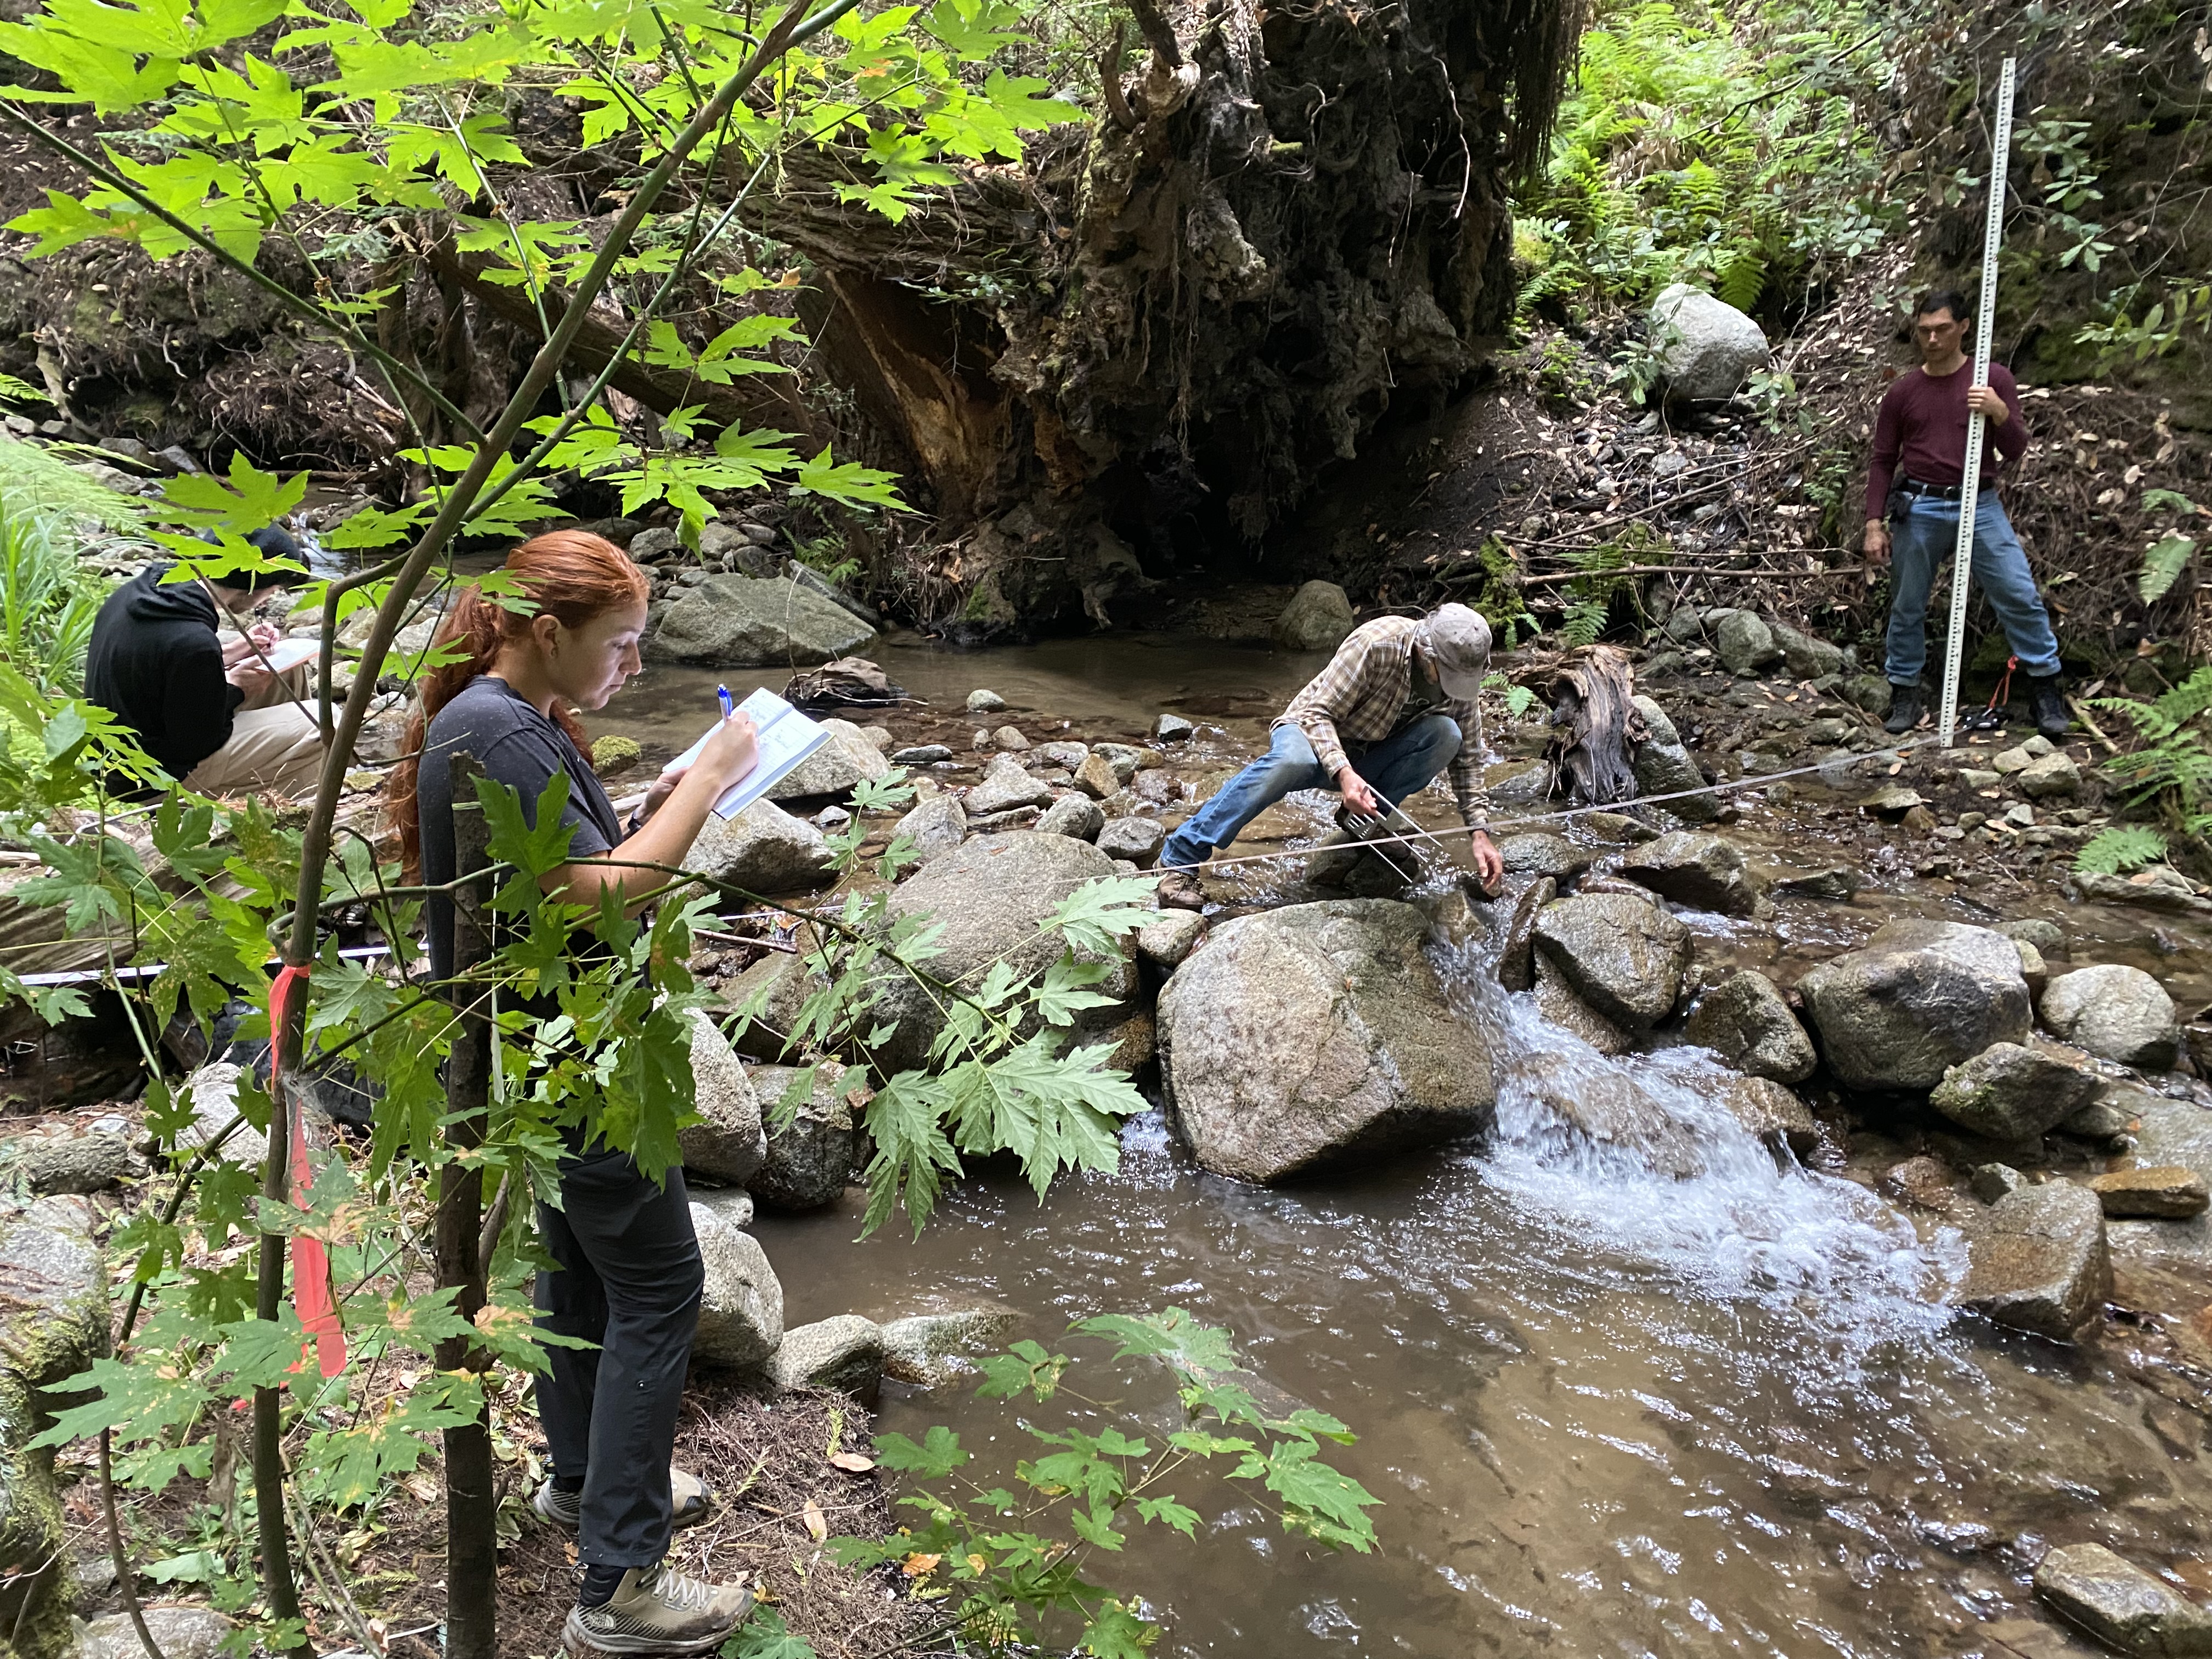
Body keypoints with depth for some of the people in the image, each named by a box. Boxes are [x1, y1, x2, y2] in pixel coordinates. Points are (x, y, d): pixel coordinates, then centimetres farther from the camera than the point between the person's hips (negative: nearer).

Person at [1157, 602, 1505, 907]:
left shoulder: (1459, 674, -9)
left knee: (1446, 734, -22)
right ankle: (1180, 861, -34)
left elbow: (1467, 758, -1)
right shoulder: (1378, 643, -27)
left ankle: (1359, 825, -8)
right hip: (1313, 732, -5)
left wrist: (1478, 832, -11)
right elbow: (1317, 713, -26)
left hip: (1369, 757, 5)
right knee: (1291, 761, -41)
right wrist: (1344, 774, -42)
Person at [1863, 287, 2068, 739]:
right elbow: (1883, 462, 9)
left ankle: (2045, 691, 4)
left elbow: (2014, 451, 3)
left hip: (1980, 504, 0)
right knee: (1907, 606, 4)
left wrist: (2000, 413, -17)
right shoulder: (1902, 391, 6)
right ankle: (1904, 695, 17)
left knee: (2020, 595, -5)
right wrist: (1875, 524, 1)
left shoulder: (1994, 379, 5)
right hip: (1919, 509, 1)